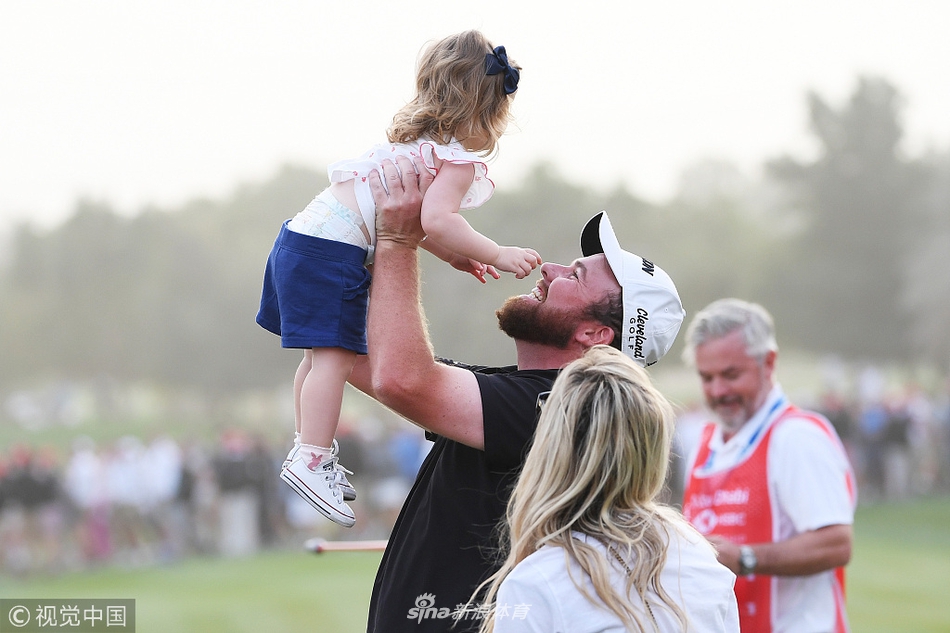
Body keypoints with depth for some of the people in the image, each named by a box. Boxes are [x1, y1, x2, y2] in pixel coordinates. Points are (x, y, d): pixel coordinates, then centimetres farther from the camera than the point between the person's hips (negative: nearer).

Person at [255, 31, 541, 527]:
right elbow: (436, 221, -25)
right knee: (335, 353, -12)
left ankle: (310, 447, 27)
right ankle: (311, 459, -16)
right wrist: (497, 255, -20)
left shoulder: (415, 141, 22)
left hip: (303, 238, 10)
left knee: (322, 352, 18)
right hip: (332, 254, -10)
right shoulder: (459, 160, -9)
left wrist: (455, 256, 21)